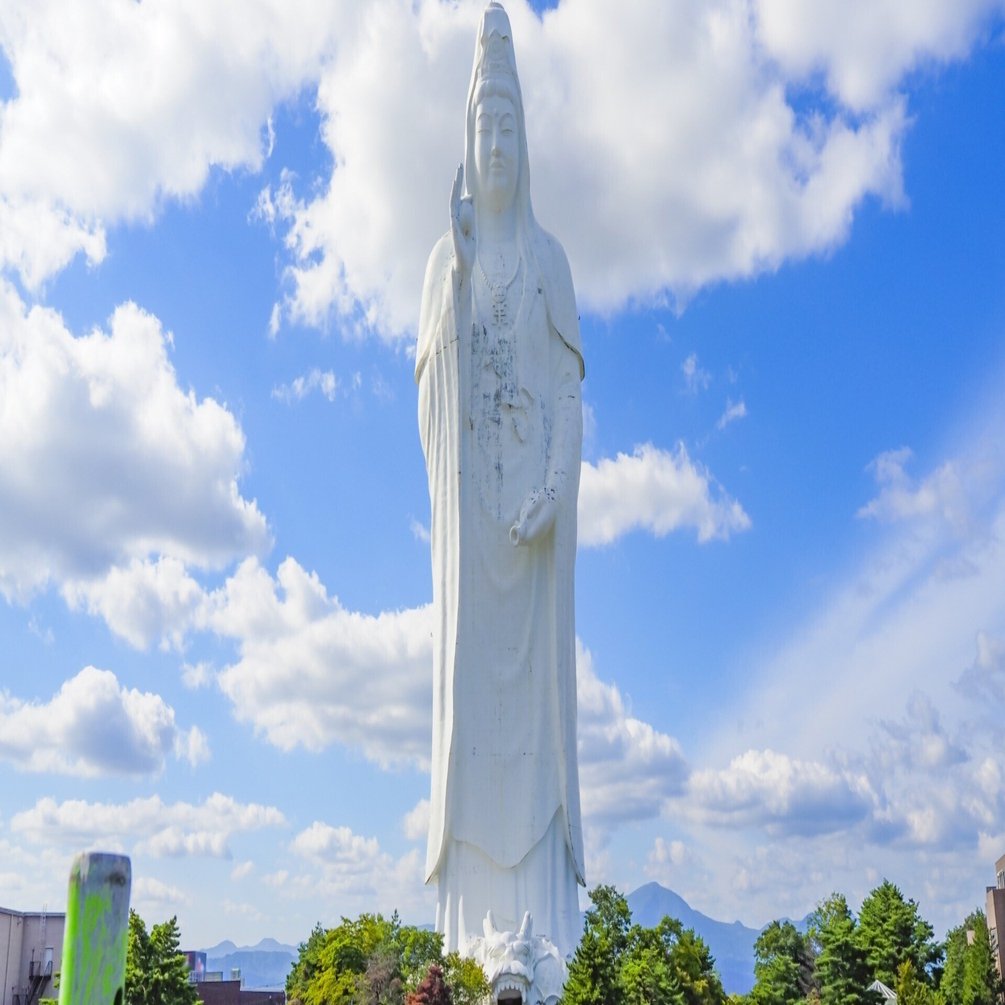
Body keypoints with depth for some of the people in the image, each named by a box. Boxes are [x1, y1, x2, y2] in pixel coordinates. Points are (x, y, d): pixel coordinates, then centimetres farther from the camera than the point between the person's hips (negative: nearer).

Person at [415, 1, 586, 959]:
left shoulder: (547, 258, 11)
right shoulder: (445, 259, 16)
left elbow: (569, 389, 1)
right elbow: (425, 392, 9)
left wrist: (556, 487, -13)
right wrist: (451, 295, -6)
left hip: (532, 497, -1)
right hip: (466, 503, 1)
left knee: (532, 682, -5)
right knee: (468, 675, -3)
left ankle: (540, 934, -2)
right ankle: (472, 931, 2)